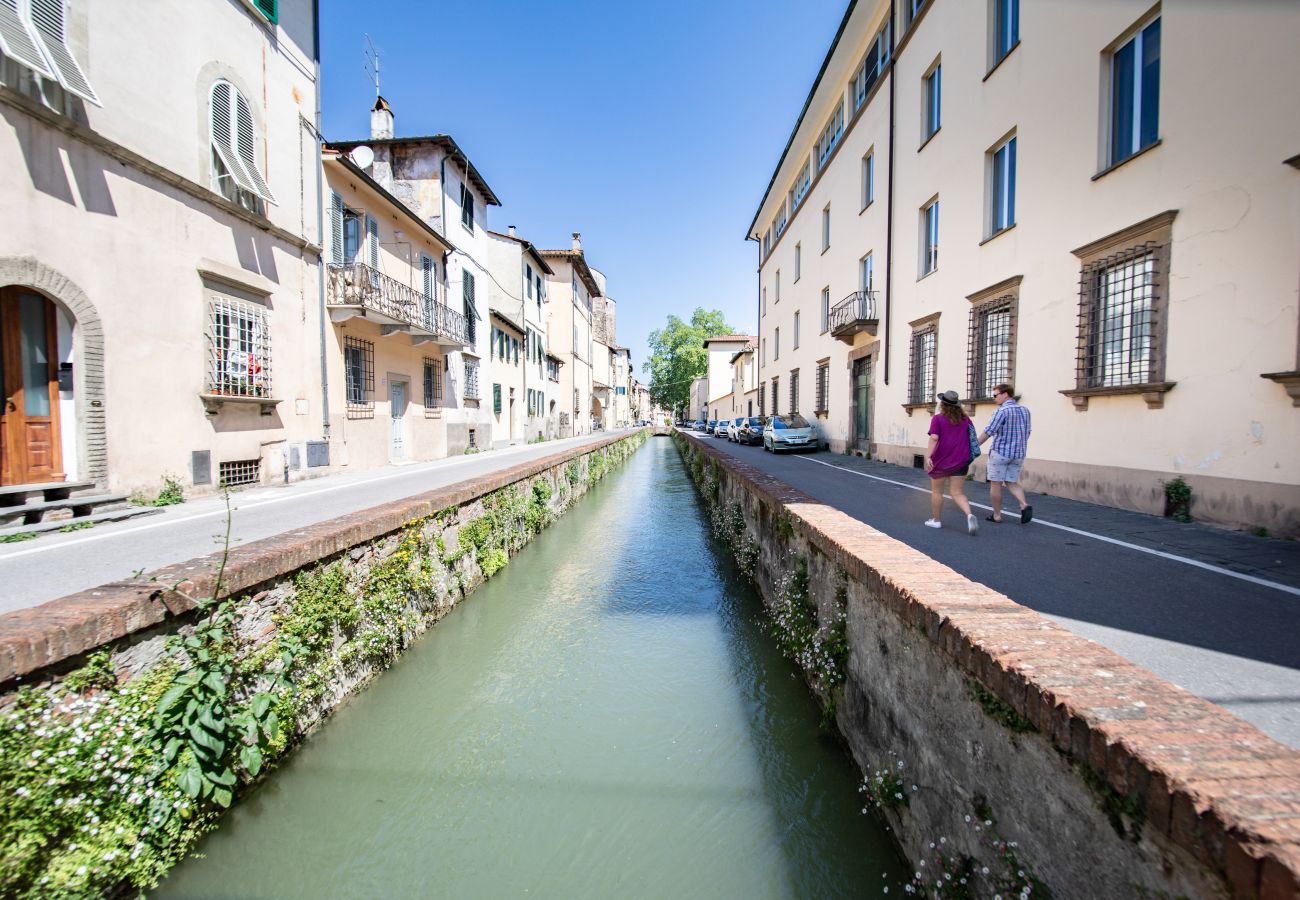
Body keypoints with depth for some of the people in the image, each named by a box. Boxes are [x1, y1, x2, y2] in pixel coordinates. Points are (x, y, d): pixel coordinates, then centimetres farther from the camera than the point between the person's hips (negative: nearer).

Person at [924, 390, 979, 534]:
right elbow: (972, 439, 12)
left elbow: (934, 438, -16)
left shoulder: (938, 418, -5)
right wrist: (968, 457, 24)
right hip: (960, 461, 4)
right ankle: (970, 515, -20)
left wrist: (928, 456, -21)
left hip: (941, 460, -4)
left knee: (936, 491, 11)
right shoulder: (965, 419, 8)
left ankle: (935, 520, 19)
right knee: (958, 493, 4)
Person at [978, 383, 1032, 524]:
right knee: (1012, 483, 14)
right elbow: (1027, 432, 16)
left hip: (1000, 452, -7)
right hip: (1018, 454, 7)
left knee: (995, 484, 4)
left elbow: (988, 431, -18)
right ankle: (1024, 505, -9)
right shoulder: (1025, 410, 9)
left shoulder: (1002, 411, -14)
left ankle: (996, 515, 10)